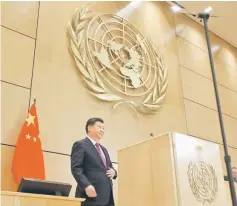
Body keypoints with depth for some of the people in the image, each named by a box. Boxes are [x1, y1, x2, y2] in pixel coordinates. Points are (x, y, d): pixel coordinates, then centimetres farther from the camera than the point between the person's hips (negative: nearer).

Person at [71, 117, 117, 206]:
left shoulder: (104, 149, 26)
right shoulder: (80, 145, 0)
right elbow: (76, 168, -11)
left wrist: (113, 172, 6)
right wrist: (86, 186, -24)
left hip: (106, 196, 8)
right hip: (92, 194, -8)